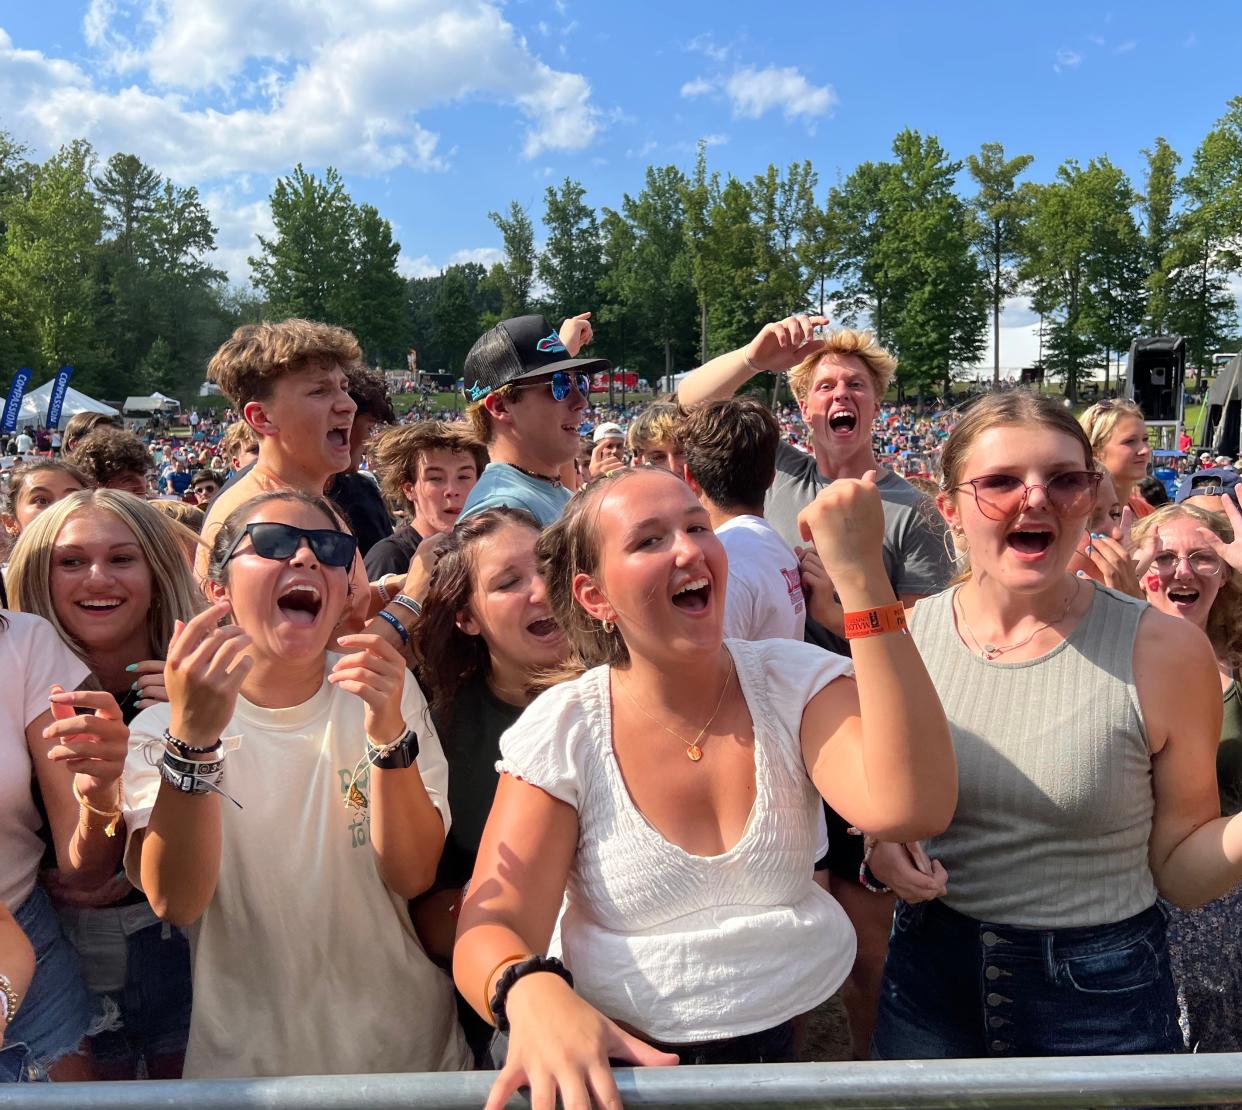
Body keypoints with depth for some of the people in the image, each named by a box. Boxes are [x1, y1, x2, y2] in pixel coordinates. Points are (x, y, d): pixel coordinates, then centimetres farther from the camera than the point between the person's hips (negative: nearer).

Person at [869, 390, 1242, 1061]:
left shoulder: (1164, 649, -14)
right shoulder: (903, 635, -7)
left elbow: (1177, 869, -7)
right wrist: (880, 843, -13)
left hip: (1101, 1003, -2)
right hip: (929, 976, 3)